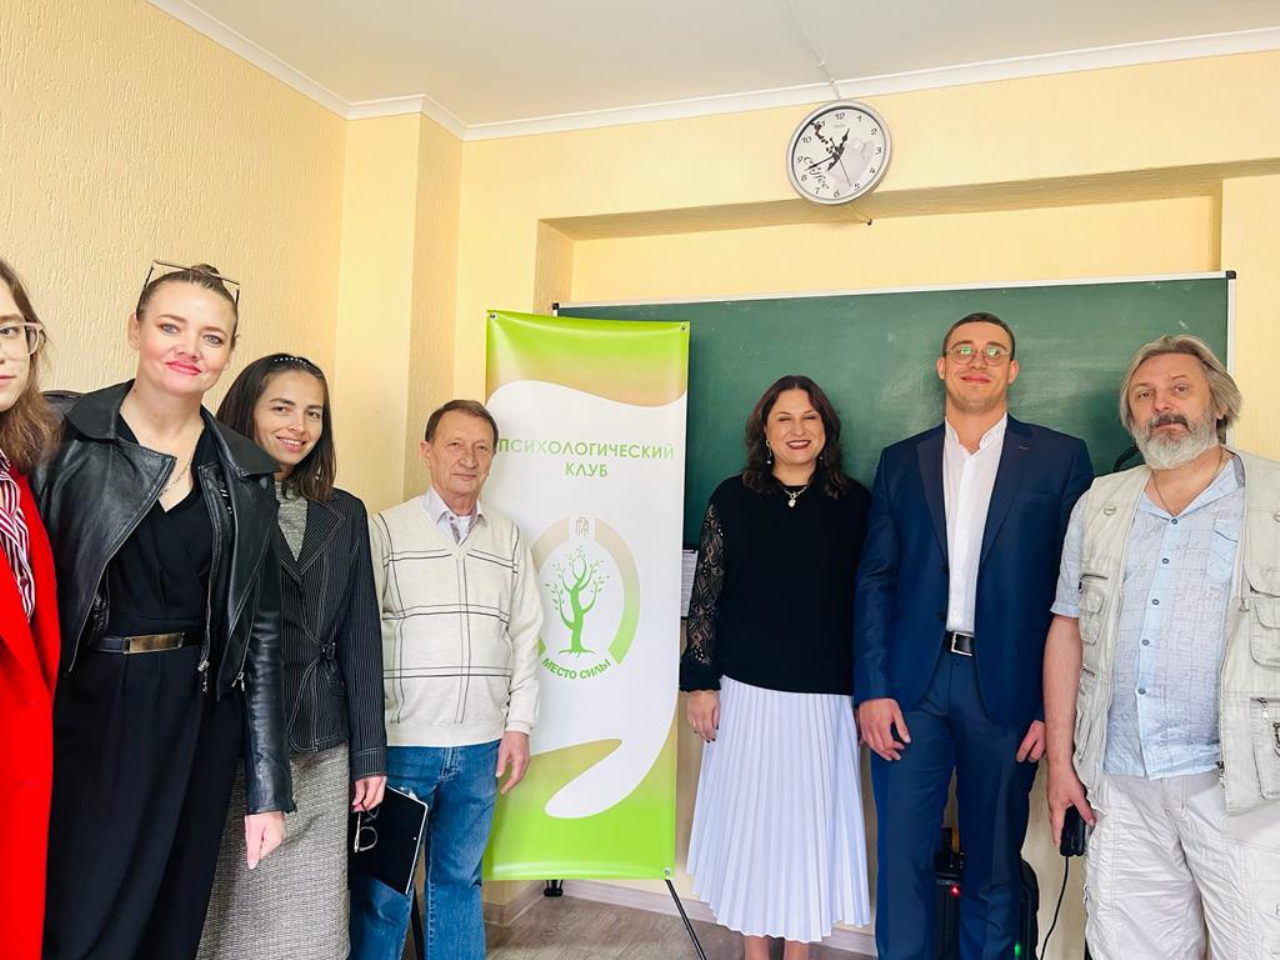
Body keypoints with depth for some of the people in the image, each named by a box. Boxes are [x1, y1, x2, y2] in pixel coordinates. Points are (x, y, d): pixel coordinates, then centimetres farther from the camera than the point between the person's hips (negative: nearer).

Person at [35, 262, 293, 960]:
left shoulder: (245, 477, 3)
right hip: (77, 713, -2)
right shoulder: (59, 434, -4)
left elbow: (259, 631, 4)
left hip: (194, 721, 2)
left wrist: (267, 788, 3)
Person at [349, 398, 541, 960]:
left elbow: (524, 636, 10)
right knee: (383, 889, 5)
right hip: (401, 740, -3)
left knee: (459, 880, 14)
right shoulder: (387, 529, -2)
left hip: (480, 745, 3)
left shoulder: (508, 539, 9)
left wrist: (518, 725, 5)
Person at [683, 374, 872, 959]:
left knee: (810, 822, 10)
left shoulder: (854, 503, 1)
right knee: (748, 820, 10)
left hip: (824, 697, 0)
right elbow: (705, 597, 1)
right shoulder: (732, 499, 0)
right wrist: (700, 682, -3)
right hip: (745, 692, 0)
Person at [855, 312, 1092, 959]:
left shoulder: (1060, 458, 2)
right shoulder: (900, 462, 9)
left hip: (1007, 690, -1)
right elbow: (875, 580, 4)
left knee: (995, 864, 12)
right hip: (911, 685, 1)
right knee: (902, 855, 6)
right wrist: (872, 688, -4)